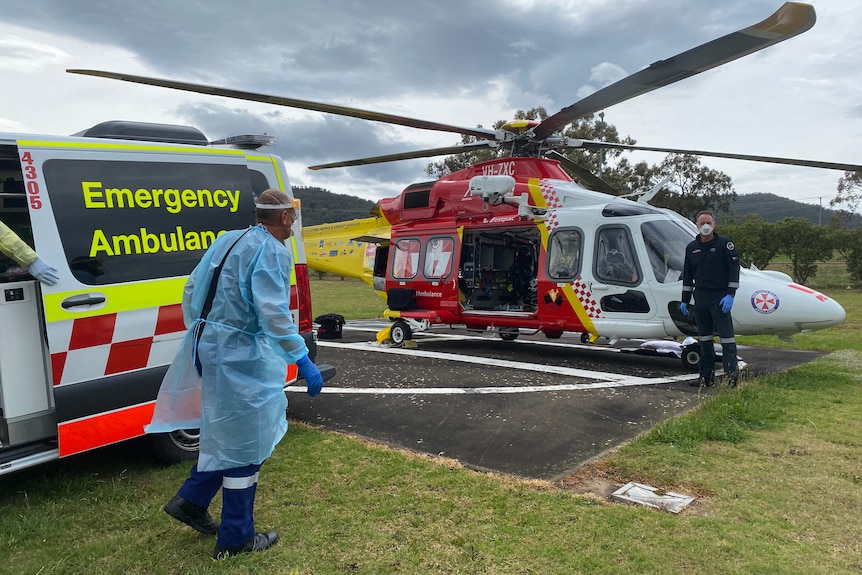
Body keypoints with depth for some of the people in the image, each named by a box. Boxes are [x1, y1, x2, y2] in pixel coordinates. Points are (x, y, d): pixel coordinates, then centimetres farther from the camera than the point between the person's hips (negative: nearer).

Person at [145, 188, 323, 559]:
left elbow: (191, 291, 17)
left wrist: (201, 336, 27)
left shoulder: (226, 241, 12)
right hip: (239, 355, -9)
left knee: (227, 433, 24)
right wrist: (302, 360, -24)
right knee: (246, 443, 4)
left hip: (209, 347, 9)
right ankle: (236, 539, 16)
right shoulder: (272, 251, -14)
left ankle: (190, 501, 29)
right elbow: (274, 314, -26)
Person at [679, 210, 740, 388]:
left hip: (720, 297, -5)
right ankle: (707, 375, 14)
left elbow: (734, 268, -6)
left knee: (726, 335, -7)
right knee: (704, 337, 8)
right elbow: (687, 275, 15)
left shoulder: (724, 243, -2)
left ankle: (732, 373, -5)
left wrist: (730, 294, -14)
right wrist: (685, 300, 13)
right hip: (700, 297, 5)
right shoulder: (691, 248, 11)